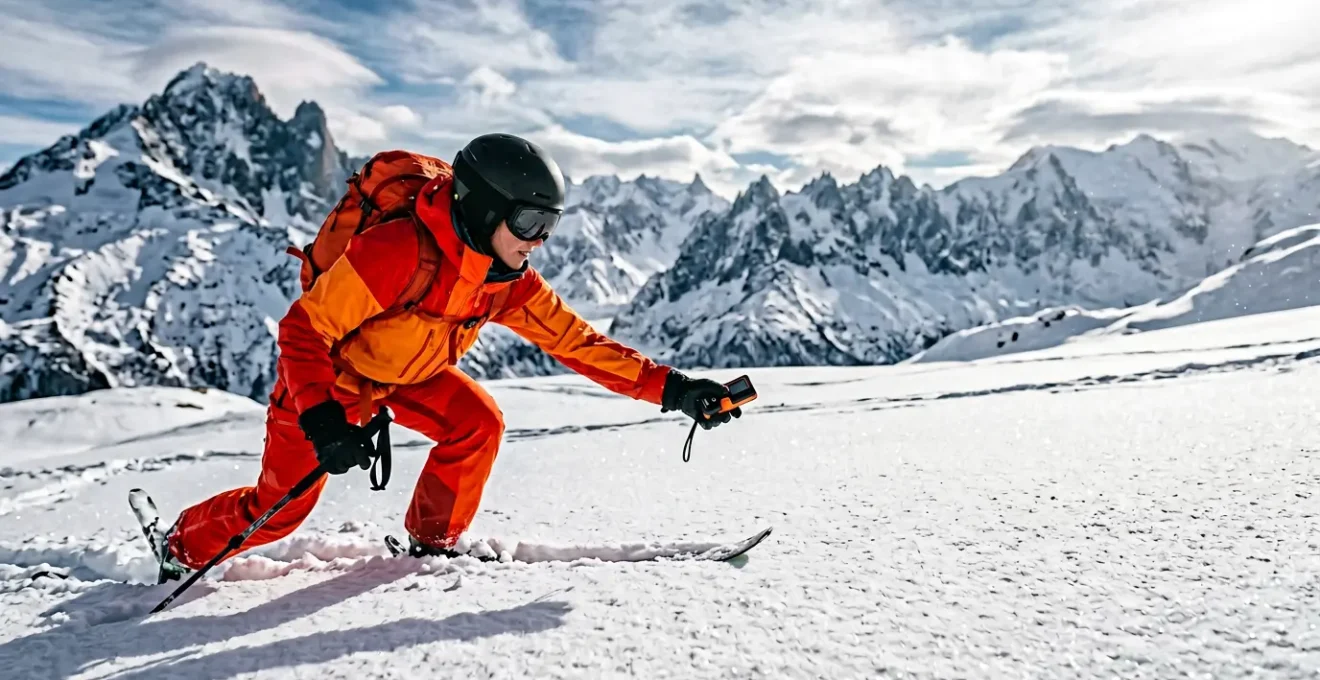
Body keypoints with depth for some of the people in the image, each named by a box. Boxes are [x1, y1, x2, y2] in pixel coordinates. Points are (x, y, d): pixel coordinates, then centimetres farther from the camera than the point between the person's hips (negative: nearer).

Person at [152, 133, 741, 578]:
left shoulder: (511, 281, -18)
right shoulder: (397, 250, -38)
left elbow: (579, 343, -17)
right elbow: (303, 329, -31)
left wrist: (668, 388, -24)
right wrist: (322, 420, -42)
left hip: (412, 373, 5)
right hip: (329, 372, -5)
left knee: (480, 423, -17)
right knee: (279, 509, 4)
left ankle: (432, 542, 5)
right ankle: (182, 547, 35)